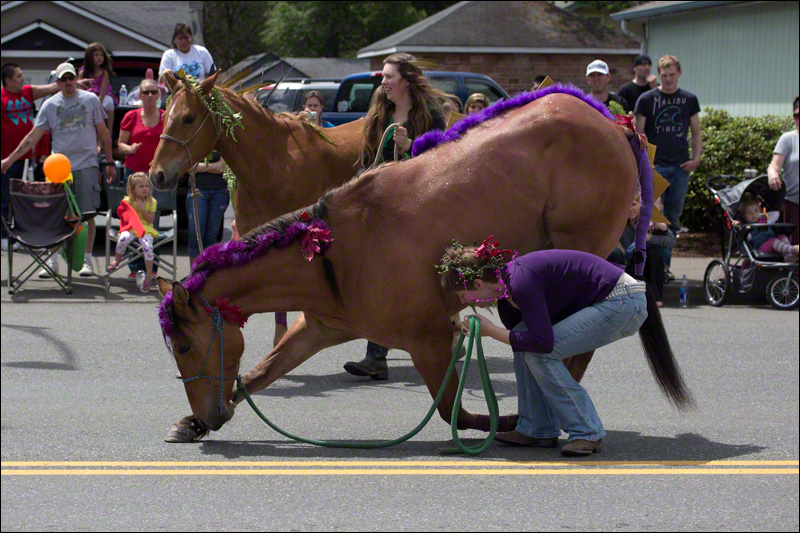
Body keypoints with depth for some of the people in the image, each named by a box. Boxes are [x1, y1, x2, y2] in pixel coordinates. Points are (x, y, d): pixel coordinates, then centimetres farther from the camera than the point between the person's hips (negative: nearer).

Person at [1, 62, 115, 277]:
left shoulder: (90, 100, 4)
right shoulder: (50, 105, 6)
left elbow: (103, 133, 10)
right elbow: (33, 136, 6)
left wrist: (110, 163, 8)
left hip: (86, 165, -1)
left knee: (87, 215, -1)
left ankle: (87, 259, 8)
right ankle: (52, 261, 6)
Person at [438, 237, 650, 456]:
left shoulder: (521, 280, -22)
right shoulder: (505, 295, 8)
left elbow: (543, 342, -27)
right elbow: (521, 341, 19)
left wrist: (491, 331, -17)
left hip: (624, 304, -10)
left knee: (539, 353, -14)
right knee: (524, 343, 4)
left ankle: (587, 433, -6)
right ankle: (538, 430, 10)